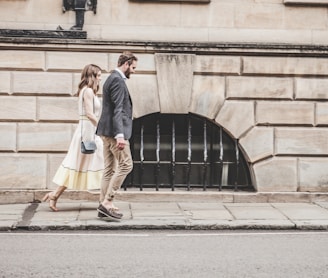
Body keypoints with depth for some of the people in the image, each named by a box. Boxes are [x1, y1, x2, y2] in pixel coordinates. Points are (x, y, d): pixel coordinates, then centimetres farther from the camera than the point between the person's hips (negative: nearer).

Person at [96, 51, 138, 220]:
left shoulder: (113, 78, 20)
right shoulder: (118, 80, -12)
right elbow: (117, 109, -20)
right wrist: (119, 135, -25)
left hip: (107, 131, 11)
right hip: (114, 130, -11)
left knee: (110, 168, 10)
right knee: (125, 165, -8)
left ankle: (104, 207, 11)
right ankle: (107, 203, -9)